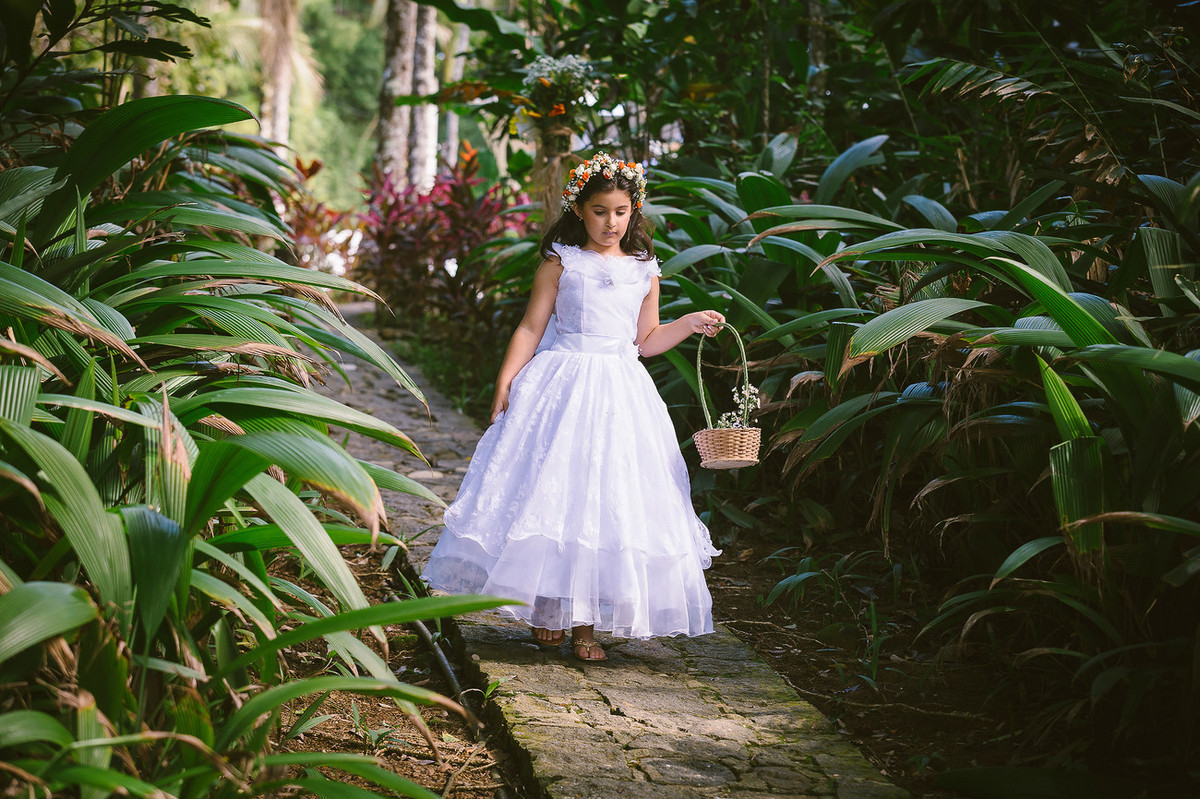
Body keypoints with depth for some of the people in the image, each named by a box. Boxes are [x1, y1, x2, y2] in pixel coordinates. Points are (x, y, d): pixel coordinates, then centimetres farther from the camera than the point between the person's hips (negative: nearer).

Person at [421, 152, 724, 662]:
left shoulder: (644, 270, 11)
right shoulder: (561, 262, 2)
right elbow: (531, 328, 2)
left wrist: (690, 324, 5)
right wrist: (506, 383, -5)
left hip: (621, 391, 3)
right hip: (562, 387, -3)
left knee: (609, 499, 0)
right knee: (553, 490, -6)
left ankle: (585, 620, 6)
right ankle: (546, 608, 8)